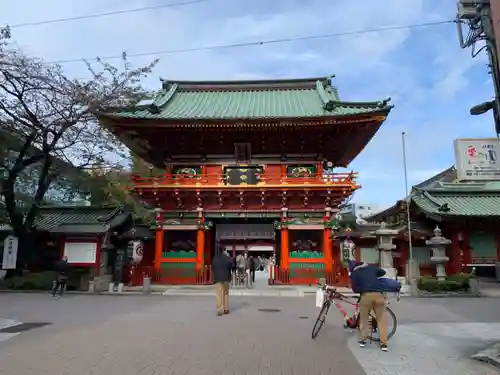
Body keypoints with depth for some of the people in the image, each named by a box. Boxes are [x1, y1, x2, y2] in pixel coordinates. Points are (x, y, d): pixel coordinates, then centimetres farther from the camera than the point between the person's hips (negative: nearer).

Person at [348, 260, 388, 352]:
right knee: (381, 319, 9)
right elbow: (383, 272, 31)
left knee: (363, 319, 15)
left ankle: (362, 340, 19)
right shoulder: (370, 267, 20)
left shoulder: (354, 273, 11)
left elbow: (355, 289, 2)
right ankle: (384, 343, 8)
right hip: (379, 294, 2)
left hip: (366, 295, -2)